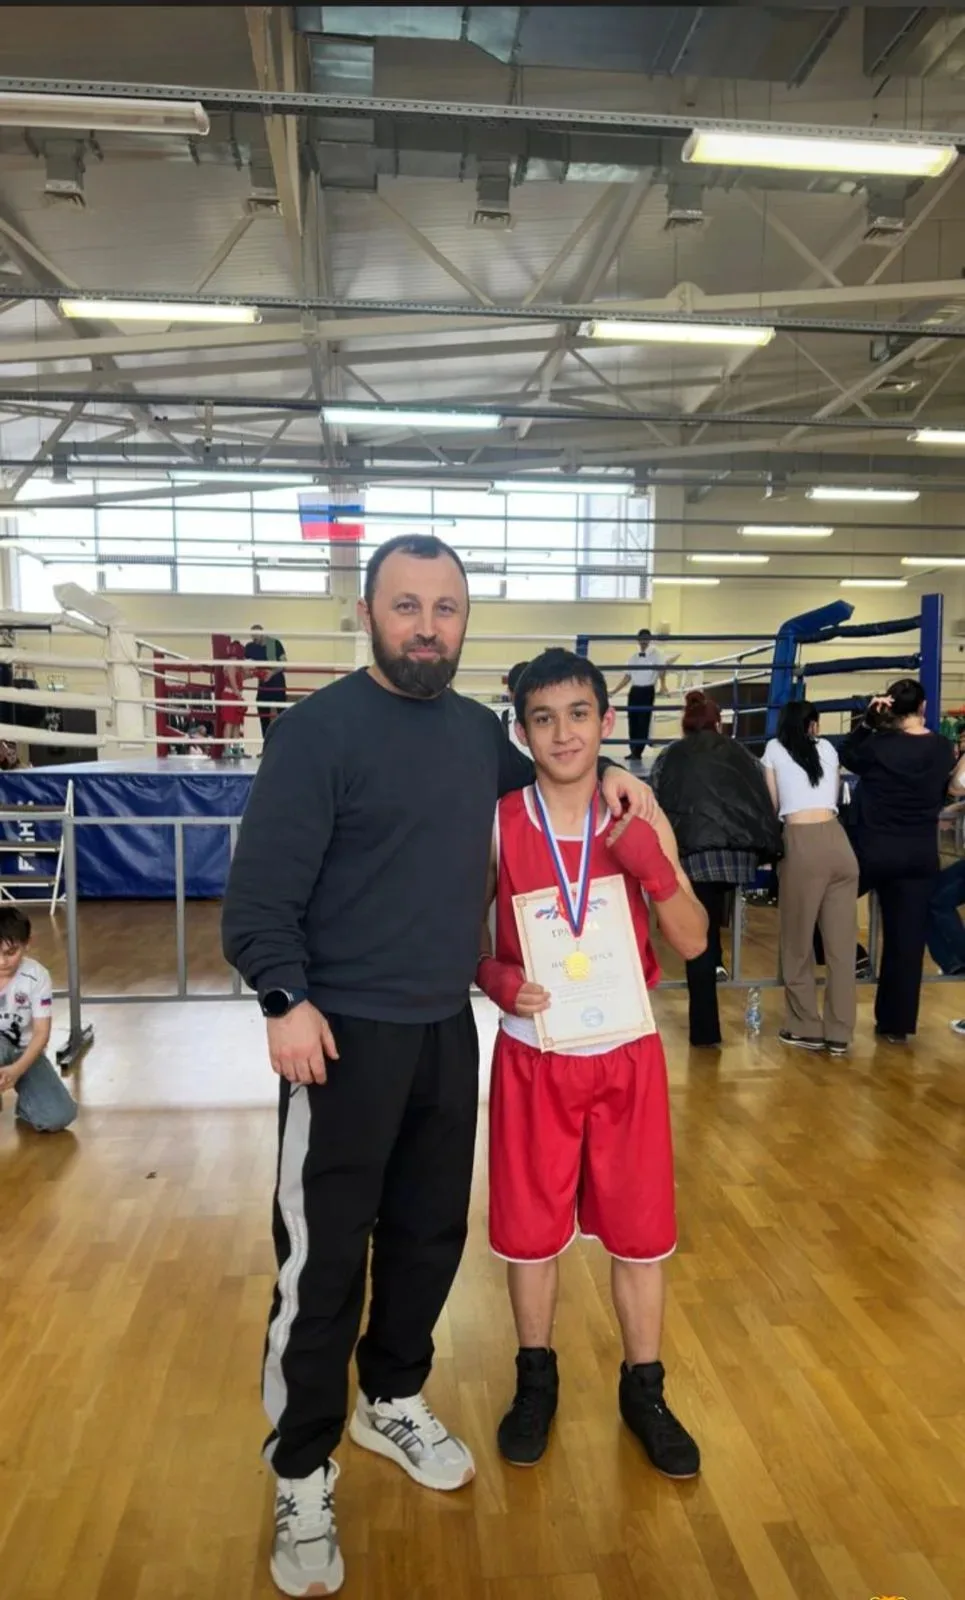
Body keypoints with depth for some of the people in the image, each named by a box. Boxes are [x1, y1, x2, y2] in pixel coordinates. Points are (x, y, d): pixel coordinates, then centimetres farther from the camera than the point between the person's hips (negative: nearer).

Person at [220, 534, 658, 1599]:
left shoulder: (477, 728, 6)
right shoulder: (318, 729, -12)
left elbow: (532, 776, 28)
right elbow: (260, 888, -15)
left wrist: (600, 770, 9)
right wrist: (286, 1000, -28)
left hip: (447, 1029, 6)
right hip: (345, 1032, -6)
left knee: (430, 1232, 18)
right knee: (324, 1256, 4)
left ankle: (394, 1402, 43)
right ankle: (303, 1477, 27)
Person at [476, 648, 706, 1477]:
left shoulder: (639, 821, -4)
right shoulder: (498, 825, -8)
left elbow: (693, 941, -5)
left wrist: (652, 861, -21)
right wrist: (499, 980, -21)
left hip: (627, 1052, 1)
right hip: (534, 1055, -1)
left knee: (640, 1226, 12)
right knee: (531, 1224, 13)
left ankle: (644, 1388, 35)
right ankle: (536, 1378, 38)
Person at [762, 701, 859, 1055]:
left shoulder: (774, 749, 13)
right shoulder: (828, 748, 21)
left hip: (802, 845, -3)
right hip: (837, 842, 4)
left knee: (798, 942, 9)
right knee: (841, 942, 7)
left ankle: (806, 1029, 16)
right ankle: (839, 1033, 13)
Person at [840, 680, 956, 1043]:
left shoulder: (879, 745, -12)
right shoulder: (943, 748, -1)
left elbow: (847, 756, 7)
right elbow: (939, 795, 13)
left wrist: (866, 720, -2)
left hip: (875, 850, -3)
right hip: (922, 854, 3)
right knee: (908, 938, 5)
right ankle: (897, 1024, 11)